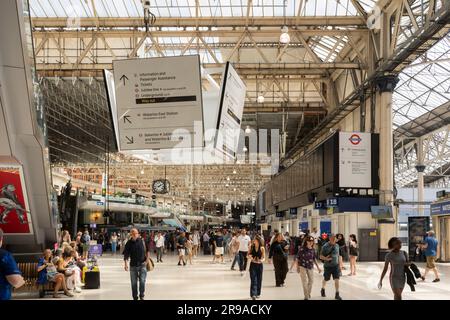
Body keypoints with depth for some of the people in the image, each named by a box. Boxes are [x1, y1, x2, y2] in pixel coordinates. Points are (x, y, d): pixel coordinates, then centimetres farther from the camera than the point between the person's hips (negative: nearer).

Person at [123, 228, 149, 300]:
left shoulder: (142, 241, -2)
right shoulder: (129, 243, -3)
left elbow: (147, 250, 9)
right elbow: (126, 254, -4)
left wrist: (147, 259, 5)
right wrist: (125, 264, -13)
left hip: (142, 264, -1)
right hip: (133, 265, 1)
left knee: (142, 281, -6)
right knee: (134, 283, 8)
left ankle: (142, 296, 12)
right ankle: (135, 297, 21)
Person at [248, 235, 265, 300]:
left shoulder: (262, 248, -4)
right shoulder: (251, 247, 0)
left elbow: (264, 257, -2)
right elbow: (249, 254, 11)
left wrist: (261, 260, -24)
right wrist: (250, 257, -11)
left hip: (259, 265, 0)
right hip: (253, 265, 0)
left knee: (259, 280, 9)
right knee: (253, 280, -8)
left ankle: (257, 293, 23)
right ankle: (253, 294, -13)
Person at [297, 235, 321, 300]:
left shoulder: (313, 250, -2)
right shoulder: (302, 248, -14)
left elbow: (314, 259, 9)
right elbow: (297, 258, -8)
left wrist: (318, 267, 8)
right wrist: (297, 267, -9)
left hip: (310, 267, 4)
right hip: (302, 266, -4)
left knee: (311, 280, 12)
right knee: (304, 281, -6)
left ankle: (308, 294, 34)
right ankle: (306, 296, 4)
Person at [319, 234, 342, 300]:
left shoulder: (337, 245, 2)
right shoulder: (325, 246, -12)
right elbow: (321, 256, -10)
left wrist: (339, 264, 15)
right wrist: (326, 259, -30)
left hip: (335, 265, 3)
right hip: (327, 266, -3)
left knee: (337, 279, -9)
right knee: (326, 279, 14)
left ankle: (337, 294, -4)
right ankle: (323, 289, 42)